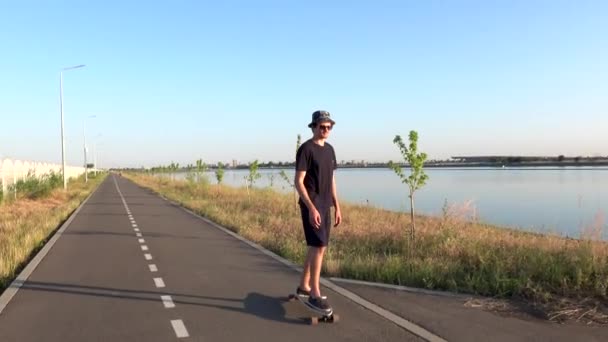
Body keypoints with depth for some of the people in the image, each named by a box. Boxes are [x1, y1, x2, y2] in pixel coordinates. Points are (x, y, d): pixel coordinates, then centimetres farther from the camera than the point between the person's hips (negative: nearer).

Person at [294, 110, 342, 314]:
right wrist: (311, 207, -22)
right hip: (311, 205, -8)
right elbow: (298, 181, -15)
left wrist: (337, 207, 14)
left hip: (325, 205, 8)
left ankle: (303, 287, 25)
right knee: (318, 247, -12)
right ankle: (315, 295, -5)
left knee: (317, 247, 12)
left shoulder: (329, 150, 13)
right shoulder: (306, 149, -10)